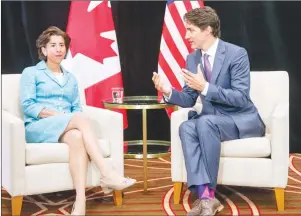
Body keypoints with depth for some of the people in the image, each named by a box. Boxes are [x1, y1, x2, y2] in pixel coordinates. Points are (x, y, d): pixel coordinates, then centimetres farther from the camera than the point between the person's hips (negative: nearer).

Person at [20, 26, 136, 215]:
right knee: (80, 118, -34)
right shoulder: (31, 73, 10)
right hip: (38, 127, -3)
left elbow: (77, 108, 16)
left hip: (66, 129, 4)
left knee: (77, 137, -37)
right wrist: (57, 114, -16)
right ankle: (107, 174, -45)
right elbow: (27, 106, -3)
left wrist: (75, 120, -9)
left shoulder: (71, 78, 25)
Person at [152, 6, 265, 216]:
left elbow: (241, 98, -21)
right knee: (186, 128, -27)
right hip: (210, 120, 6)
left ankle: (209, 192, -25)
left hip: (242, 120, -5)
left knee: (205, 122, -34)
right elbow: (188, 100, 7)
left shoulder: (237, 54, -14)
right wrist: (169, 92, -14)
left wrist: (205, 87, -30)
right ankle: (205, 195, -33)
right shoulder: (192, 58, 5)